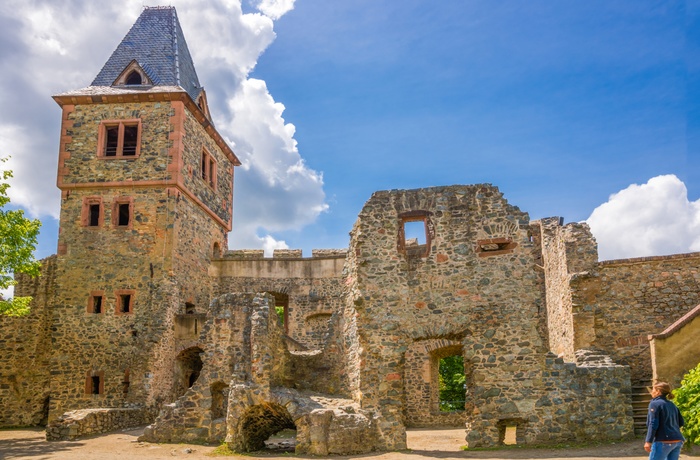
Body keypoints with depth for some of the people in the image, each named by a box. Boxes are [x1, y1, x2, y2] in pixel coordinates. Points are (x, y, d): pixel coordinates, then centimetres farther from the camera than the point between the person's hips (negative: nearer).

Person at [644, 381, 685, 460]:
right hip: (678, 441, 8)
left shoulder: (655, 403, -7)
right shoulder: (672, 405, 14)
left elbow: (653, 423, -15)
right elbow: (681, 422, 17)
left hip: (664, 441, -7)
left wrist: (648, 441, -18)